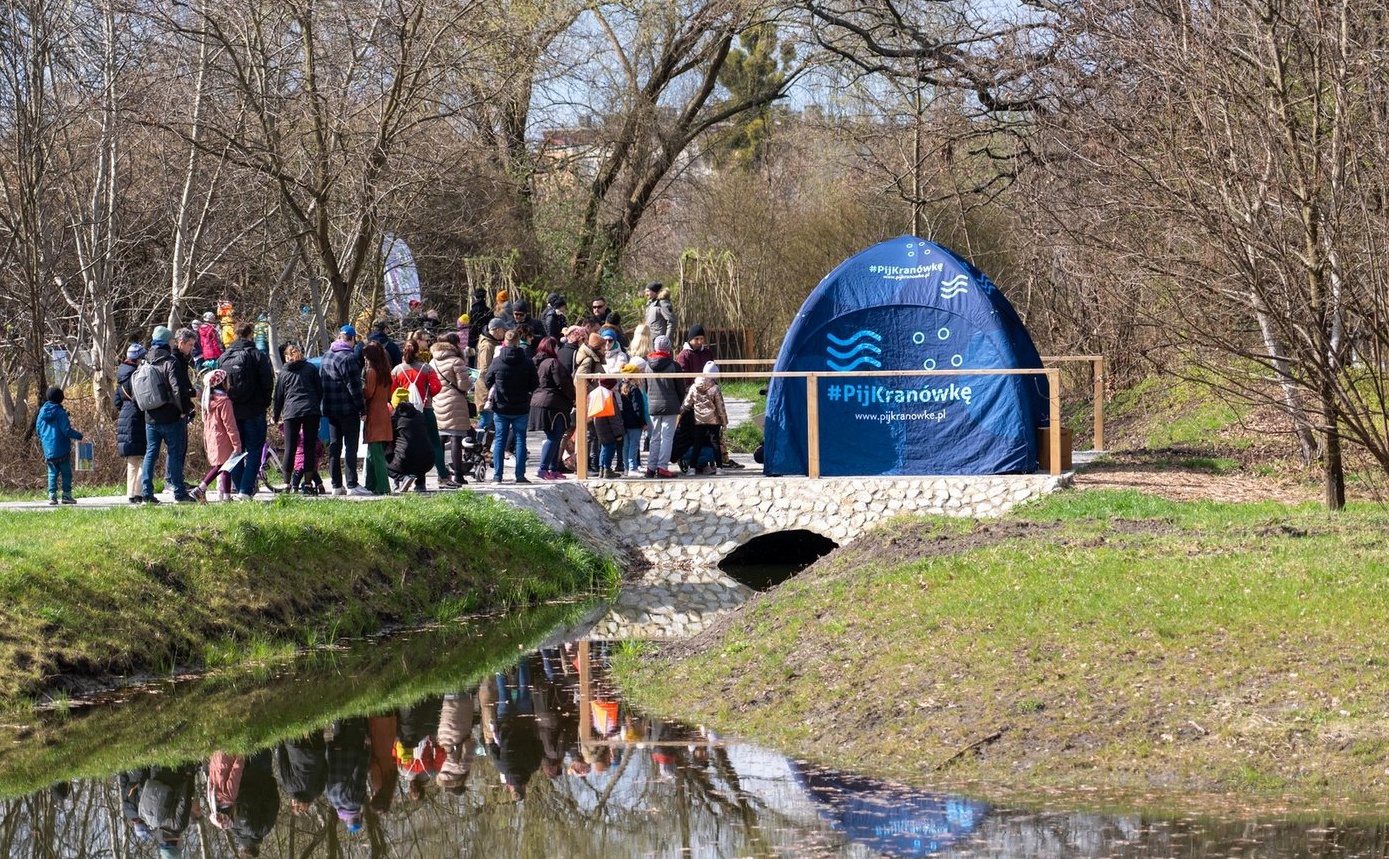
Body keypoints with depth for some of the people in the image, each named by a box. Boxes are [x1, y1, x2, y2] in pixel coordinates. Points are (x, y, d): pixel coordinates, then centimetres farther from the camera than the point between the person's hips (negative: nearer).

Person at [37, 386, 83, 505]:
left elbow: (38, 430, 11)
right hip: (61, 449, -5)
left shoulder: (42, 412, 4)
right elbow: (66, 430, -15)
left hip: (48, 449, 5)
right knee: (66, 472, 5)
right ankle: (67, 494, 5)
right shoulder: (60, 413, -13)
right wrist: (79, 436, -2)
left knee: (52, 472, 11)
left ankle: (52, 495, 0)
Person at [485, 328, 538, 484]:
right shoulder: (527, 362, -8)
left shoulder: (497, 362, -7)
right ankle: (520, 475, 2)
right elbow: (535, 385, -2)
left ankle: (497, 475, 5)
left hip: (501, 407, 0)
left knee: (500, 440, 7)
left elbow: (487, 382, 3)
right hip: (521, 408, 0)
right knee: (520, 439, 6)